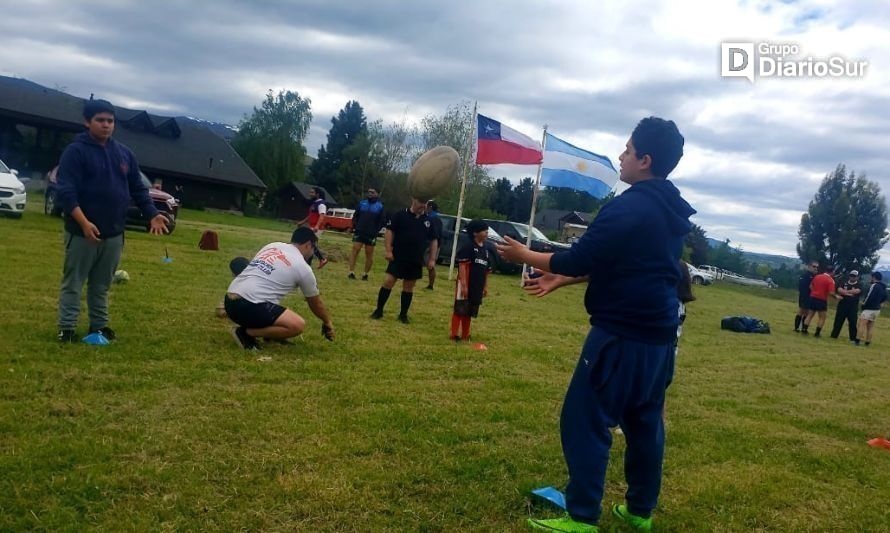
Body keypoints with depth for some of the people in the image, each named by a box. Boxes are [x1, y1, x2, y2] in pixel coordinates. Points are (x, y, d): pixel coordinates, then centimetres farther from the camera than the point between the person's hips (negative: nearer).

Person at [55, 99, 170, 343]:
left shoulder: (125, 154, 9)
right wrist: (84, 222, -28)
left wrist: (152, 214, -1)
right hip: (82, 232, -5)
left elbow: (138, 189, 14)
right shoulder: (75, 151, -9)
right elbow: (65, 191, -17)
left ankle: (99, 325, 26)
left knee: (102, 284, 16)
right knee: (73, 283, 5)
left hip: (114, 234, 5)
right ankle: (67, 327, 13)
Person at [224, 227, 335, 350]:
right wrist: (327, 322, 32)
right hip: (248, 306, -9)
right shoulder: (303, 267, 1)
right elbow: (316, 303, 15)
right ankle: (246, 332, -8)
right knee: (298, 325, -15)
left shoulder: (272, 246, 18)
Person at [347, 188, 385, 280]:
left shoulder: (380, 206, 2)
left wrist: (375, 231, -8)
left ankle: (366, 274, 12)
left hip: (371, 235, -1)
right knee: (355, 251, -6)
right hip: (359, 232, 1)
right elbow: (355, 216, 13)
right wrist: (355, 227, 0)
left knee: (369, 254, 4)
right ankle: (351, 273, -6)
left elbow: (382, 221, 1)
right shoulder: (362, 203, 8)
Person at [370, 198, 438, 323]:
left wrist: (431, 259, 7)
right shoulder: (400, 215, -5)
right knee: (388, 282, -6)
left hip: (416, 261, 3)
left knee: (409, 287, 9)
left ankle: (403, 314, 20)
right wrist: (388, 250, -13)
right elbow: (389, 231, -6)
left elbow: (433, 241, 13)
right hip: (398, 258, -3)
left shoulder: (428, 221, 7)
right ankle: (379, 310, 6)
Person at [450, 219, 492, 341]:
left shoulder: (486, 250, 13)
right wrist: (464, 284, -20)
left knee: (469, 312, 14)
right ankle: (454, 335, 5)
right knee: (459, 310, -1)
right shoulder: (468, 247, -10)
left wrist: (485, 286, 16)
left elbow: (486, 270, 18)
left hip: (477, 287, 7)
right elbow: (462, 266, -15)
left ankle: (465, 335, 23)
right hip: (466, 285, -7)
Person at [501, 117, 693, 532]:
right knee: (644, 423, 17)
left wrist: (524, 256, 2)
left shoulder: (629, 208, -18)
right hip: (658, 336, 9)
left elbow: (576, 259, -14)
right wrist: (559, 279, 18)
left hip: (622, 335, -9)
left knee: (585, 421, 0)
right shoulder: (671, 212, 11)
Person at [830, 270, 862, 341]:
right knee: (838, 320, 5)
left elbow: (857, 291, -16)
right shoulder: (844, 283, 12)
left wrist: (845, 291, -8)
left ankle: (853, 338, 3)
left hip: (853, 307, -2)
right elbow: (839, 290, -5)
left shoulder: (859, 286, 5)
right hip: (842, 305, 2)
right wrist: (850, 293, -14)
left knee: (852, 322, -3)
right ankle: (834, 335, 12)